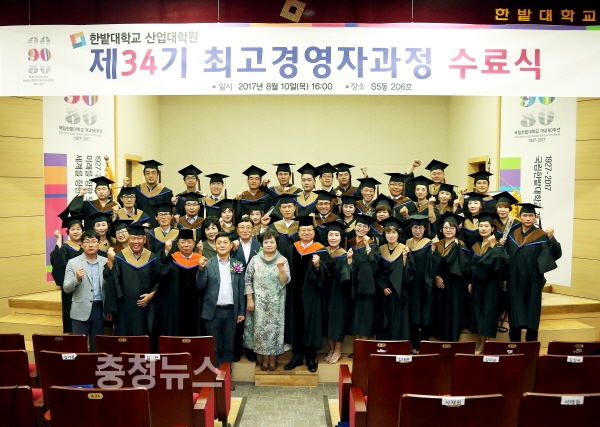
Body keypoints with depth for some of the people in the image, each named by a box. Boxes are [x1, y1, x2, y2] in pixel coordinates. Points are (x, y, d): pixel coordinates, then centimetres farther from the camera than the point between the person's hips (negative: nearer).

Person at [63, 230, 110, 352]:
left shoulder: (106, 262, 4)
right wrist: (77, 278, -25)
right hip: (81, 310, -2)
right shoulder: (73, 262, -2)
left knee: (97, 346, 11)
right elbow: (66, 288, -5)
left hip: (99, 309, 2)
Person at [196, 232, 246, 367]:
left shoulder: (237, 265, 3)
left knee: (228, 345, 13)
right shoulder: (208, 263, -1)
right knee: (213, 346, 10)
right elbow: (200, 285, -8)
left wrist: (242, 311, 4)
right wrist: (201, 268, -23)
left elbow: (241, 290, 6)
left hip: (231, 311, 2)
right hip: (213, 311, -1)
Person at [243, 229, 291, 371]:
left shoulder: (283, 260, -3)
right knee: (261, 328, 6)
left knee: (275, 328, 6)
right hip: (259, 302, 1)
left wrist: (281, 268, -26)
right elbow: (248, 280, 0)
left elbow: (285, 281, -10)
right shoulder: (255, 260, -2)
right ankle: (265, 359, 21)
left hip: (276, 303, 0)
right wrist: (249, 299, -4)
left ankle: (273, 359, 22)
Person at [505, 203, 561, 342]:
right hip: (514, 282, 4)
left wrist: (551, 239, -33)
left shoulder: (541, 236, -5)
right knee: (515, 314, 8)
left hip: (532, 281, -3)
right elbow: (506, 257, 16)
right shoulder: (512, 235, 8)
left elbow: (556, 254, -18)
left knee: (532, 314, 3)